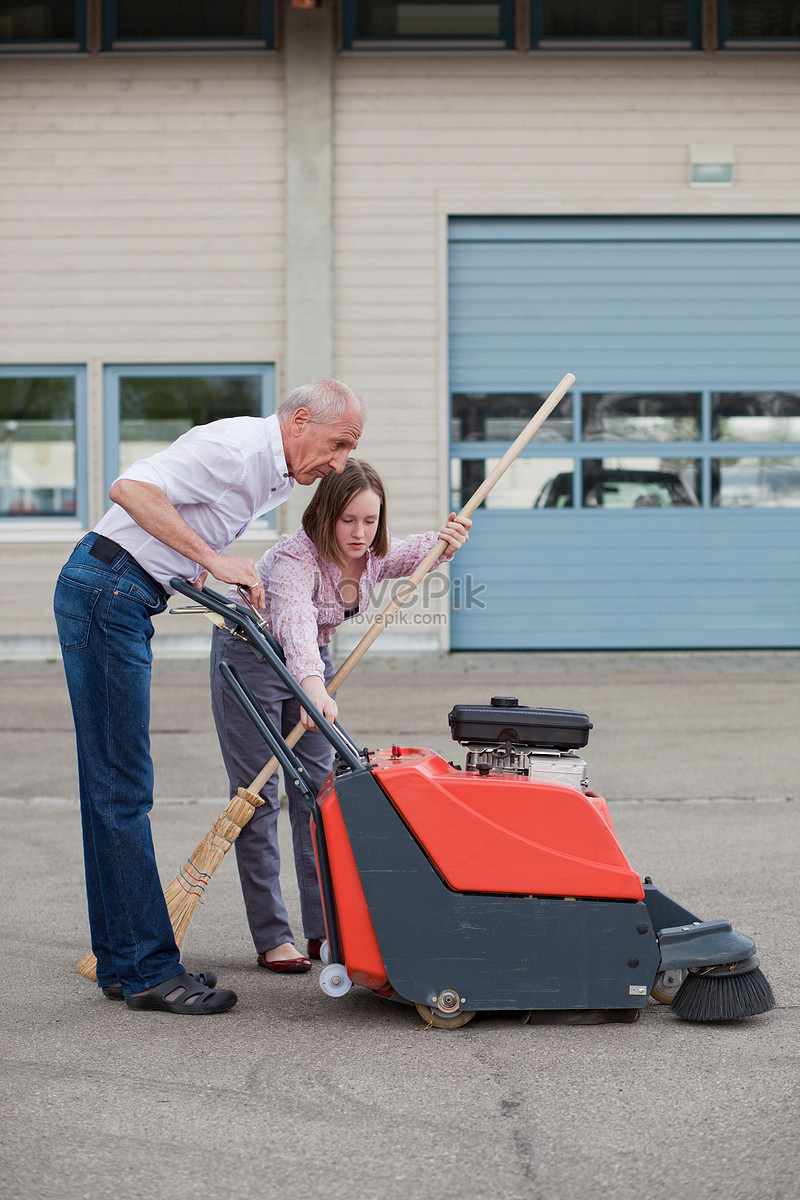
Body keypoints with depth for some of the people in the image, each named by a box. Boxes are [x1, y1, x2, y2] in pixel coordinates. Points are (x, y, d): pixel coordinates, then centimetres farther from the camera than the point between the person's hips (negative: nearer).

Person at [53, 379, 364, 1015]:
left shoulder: (276, 478, 15)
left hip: (125, 601, 10)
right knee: (123, 787, -8)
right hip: (106, 587, -10)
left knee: (114, 787, 12)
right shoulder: (236, 446, -16)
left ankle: (122, 962, 17)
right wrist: (213, 559, -26)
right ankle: (147, 969, -6)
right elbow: (131, 488, -27)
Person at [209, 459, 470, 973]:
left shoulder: (373, 556, -13)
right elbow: (294, 622, -50)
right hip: (248, 657, -7)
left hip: (313, 661, 7)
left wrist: (447, 541, -25)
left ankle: (326, 928, 7)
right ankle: (272, 937, -5)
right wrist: (313, 688, -68)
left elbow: (418, 553, 2)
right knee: (258, 796, -7)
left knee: (318, 789, 4)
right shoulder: (295, 557, -34)